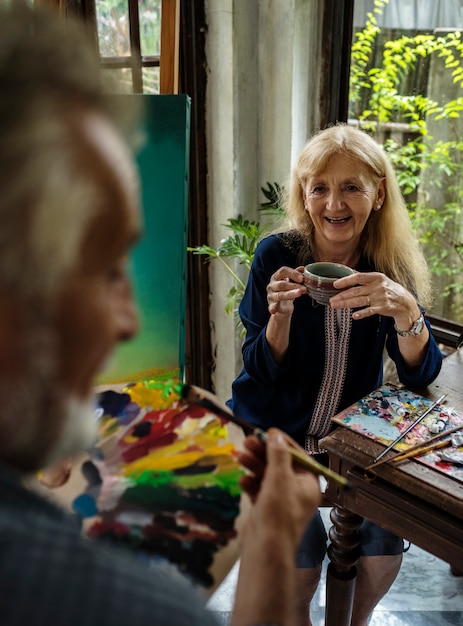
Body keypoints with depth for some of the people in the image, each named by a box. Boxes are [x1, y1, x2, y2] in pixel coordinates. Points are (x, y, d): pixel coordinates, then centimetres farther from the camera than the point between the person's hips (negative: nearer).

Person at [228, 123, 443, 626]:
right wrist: (280, 315, -33)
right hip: (273, 430, -2)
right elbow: (260, 372, -13)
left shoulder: (392, 267, -8)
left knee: (383, 552, -11)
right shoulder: (276, 255, -15)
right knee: (301, 557, -16)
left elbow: (420, 376, -14)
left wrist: (406, 311, -34)